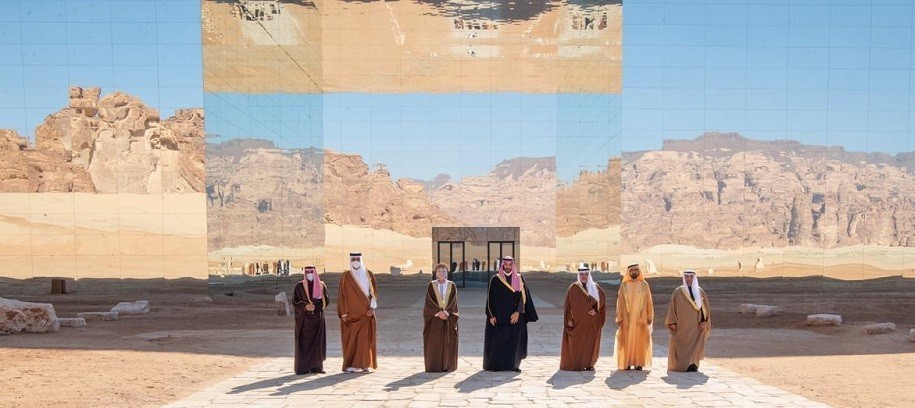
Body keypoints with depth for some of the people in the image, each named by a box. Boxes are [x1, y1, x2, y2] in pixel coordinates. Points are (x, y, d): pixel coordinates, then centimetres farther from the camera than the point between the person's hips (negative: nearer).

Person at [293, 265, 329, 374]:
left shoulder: (321, 286, 6)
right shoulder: (299, 286, 2)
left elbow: (326, 301, 5)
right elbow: (294, 301, -1)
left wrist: (315, 306, -9)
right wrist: (305, 306, -17)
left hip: (317, 317, 2)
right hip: (304, 318, -2)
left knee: (318, 342, 1)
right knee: (304, 342, -4)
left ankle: (316, 366, 7)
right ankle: (302, 368, 0)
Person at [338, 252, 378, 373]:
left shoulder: (368, 274, 6)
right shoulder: (346, 276, 3)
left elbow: (374, 292, 5)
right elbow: (342, 295, 1)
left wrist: (372, 308, -7)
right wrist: (343, 313, -6)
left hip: (365, 312, 1)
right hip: (350, 312, -1)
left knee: (365, 338, -2)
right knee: (351, 339, -1)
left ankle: (364, 364, 5)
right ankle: (350, 365, 5)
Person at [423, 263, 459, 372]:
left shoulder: (452, 285, 5)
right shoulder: (431, 285, 2)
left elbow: (453, 301, -3)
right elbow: (429, 301, -6)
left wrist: (445, 312, -17)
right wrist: (439, 312, -17)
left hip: (449, 317, 1)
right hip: (434, 318, -1)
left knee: (448, 342, 1)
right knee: (434, 342, -2)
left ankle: (447, 366, 9)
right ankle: (434, 366, 3)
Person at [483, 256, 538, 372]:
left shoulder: (519, 279, 5)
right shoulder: (495, 279, 1)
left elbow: (522, 296, -1)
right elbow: (490, 298, 0)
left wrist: (517, 312, -13)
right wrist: (491, 315, -7)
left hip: (515, 316, 2)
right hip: (499, 316, -1)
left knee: (515, 341, 4)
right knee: (497, 341, 0)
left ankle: (513, 364, 15)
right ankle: (494, 365, 9)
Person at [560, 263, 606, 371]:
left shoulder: (595, 287, 8)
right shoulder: (573, 288, 1)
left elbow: (602, 298, 7)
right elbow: (568, 304, -2)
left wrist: (595, 309, -7)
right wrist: (569, 319, -10)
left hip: (591, 322, 2)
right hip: (577, 321, -2)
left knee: (591, 342, 4)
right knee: (577, 343, -4)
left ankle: (589, 364, 13)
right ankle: (576, 364, 1)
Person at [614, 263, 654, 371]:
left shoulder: (644, 285, 4)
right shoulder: (624, 285, 4)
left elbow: (649, 301, 5)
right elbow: (620, 302, 3)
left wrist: (650, 317, 1)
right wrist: (619, 318, -1)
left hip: (641, 318, 0)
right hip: (627, 318, 0)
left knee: (640, 340, 2)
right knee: (627, 341, 0)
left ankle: (639, 363, 9)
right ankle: (627, 363, 6)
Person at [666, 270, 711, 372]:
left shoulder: (700, 291, 8)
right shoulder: (678, 292, 1)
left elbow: (705, 307, 8)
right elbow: (672, 307, 0)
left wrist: (704, 321, -3)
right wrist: (672, 322, -7)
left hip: (696, 326, 2)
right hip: (682, 325, -2)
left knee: (695, 346, -1)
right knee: (682, 346, -2)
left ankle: (693, 365, 5)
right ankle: (682, 365, 4)